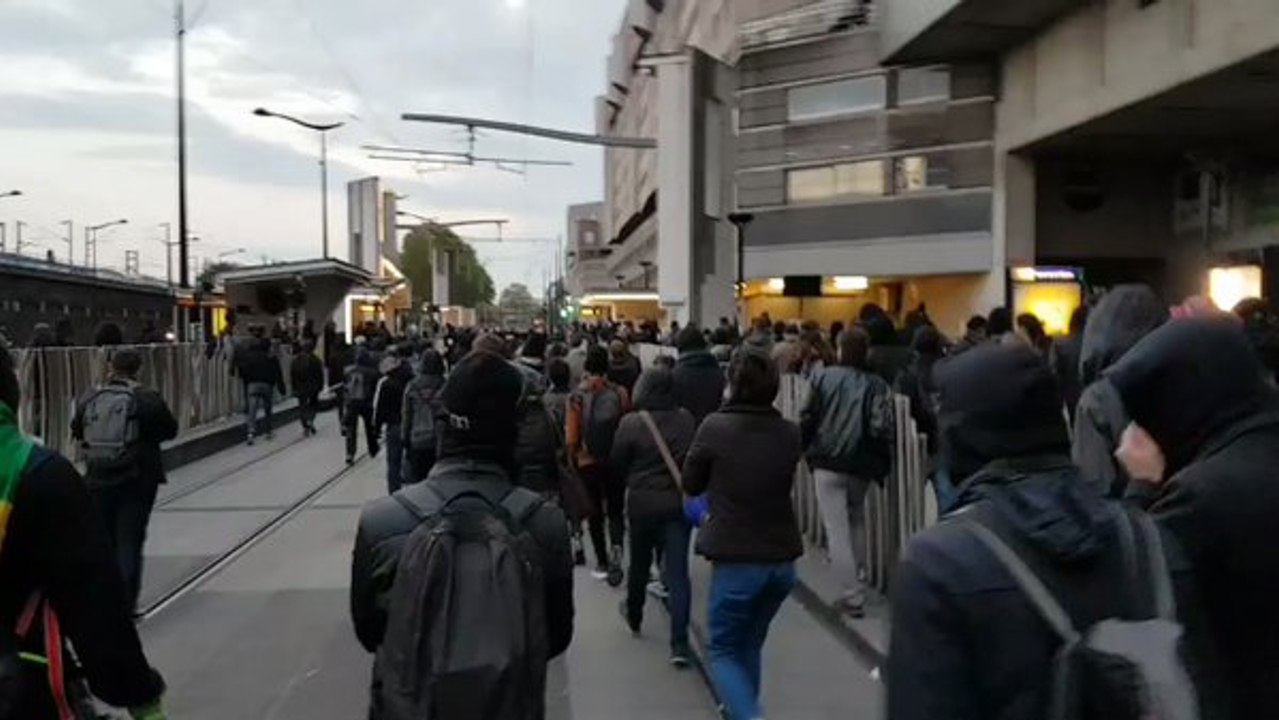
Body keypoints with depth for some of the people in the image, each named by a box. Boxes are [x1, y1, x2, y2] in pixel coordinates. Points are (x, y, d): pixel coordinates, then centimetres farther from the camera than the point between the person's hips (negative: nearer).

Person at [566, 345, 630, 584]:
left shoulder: (577, 396, -11)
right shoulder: (619, 393, -10)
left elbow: (571, 438, -9)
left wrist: (572, 457, 9)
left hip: (587, 462, 0)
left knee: (595, 513, 13)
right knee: (616, 510, 13)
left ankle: (602, 562, 20)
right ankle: (616, 548, -12)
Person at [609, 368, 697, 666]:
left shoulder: (631, 423, -12)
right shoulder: (687, 420, -5)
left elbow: (617, 464, -2)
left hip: (642, 503, -1)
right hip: (680, 503, 1)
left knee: (639, 564, 21)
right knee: (678, 572, 0)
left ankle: (634, 615, 44)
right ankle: (680, 644, -6)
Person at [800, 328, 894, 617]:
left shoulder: (823, 377, -2)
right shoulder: (876, 384, -3)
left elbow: (808, 419, 0)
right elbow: (881, 428, -11)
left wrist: (803, 448, 15)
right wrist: (884, 465, -1)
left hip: (827, 462, -2)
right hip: (860, 464, 2)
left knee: (837, 529, 0)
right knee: (856, 519, 25)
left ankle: (852, 596, -3)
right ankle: (854, 579, 29)